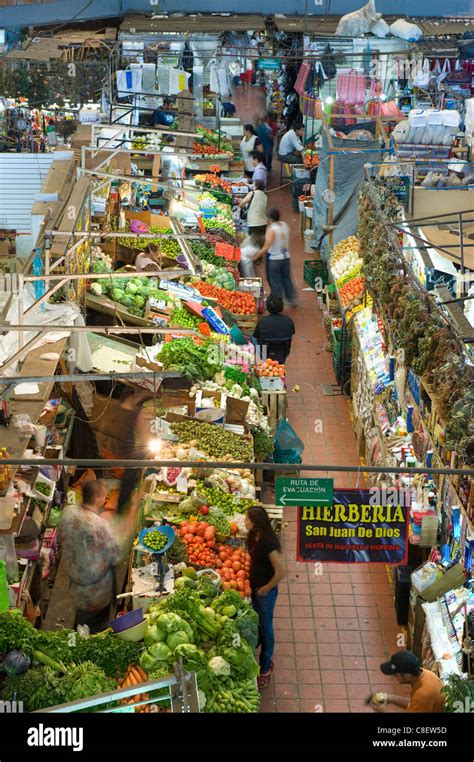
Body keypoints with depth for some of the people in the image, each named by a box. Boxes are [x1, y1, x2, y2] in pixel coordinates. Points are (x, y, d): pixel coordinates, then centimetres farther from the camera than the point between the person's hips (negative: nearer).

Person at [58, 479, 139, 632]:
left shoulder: (68, 511, -16)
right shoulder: (100, 525, -36)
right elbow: (116, 556, -23)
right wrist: (130, 521, -21)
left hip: (74, 572, 7)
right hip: (95, 583, -7)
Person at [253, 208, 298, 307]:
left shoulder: (271, 229, -21)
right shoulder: (284, 225, 0)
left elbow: (266, 247, -25)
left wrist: (256, 257, -21)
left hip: (274, 259, -7)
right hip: (286, 257, 7)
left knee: (275, 282, 5)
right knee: (286, 279, 20)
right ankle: (293, 300, 28)